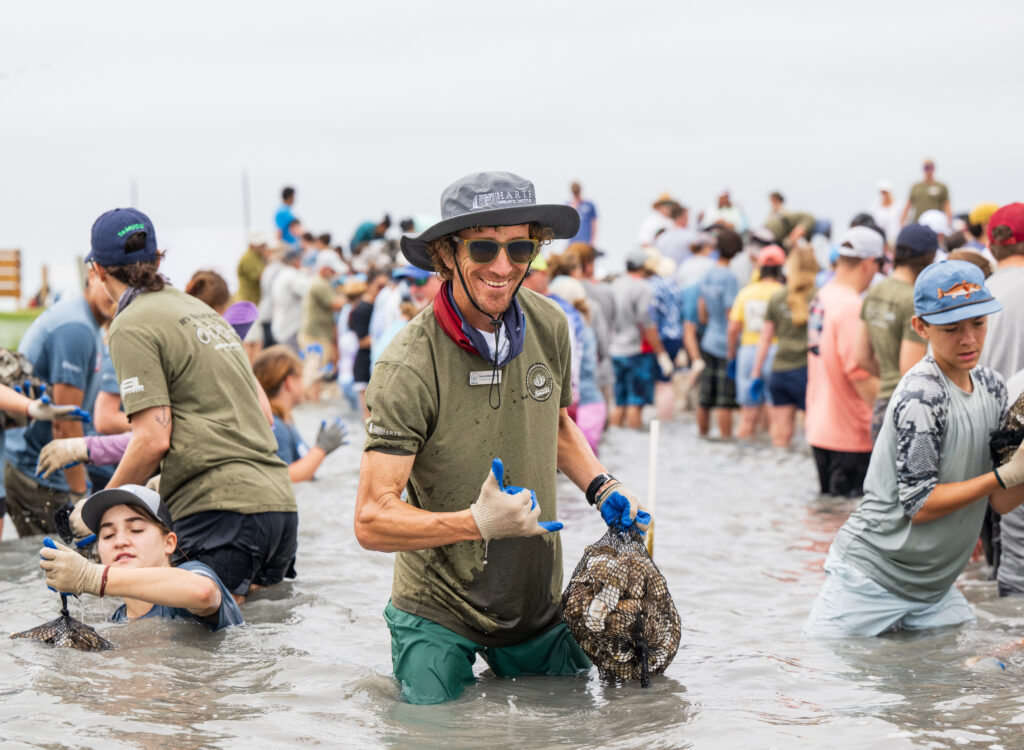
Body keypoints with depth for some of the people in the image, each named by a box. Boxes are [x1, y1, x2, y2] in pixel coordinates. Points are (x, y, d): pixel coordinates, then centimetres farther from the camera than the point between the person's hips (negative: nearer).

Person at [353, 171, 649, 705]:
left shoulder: (549, 326, -6)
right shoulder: (409, 367, -25)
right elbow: (373, 521, -25)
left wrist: (601, 489, 1)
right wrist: (477, 522, -38)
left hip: (539, 604, 5)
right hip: (438, 615, -5)